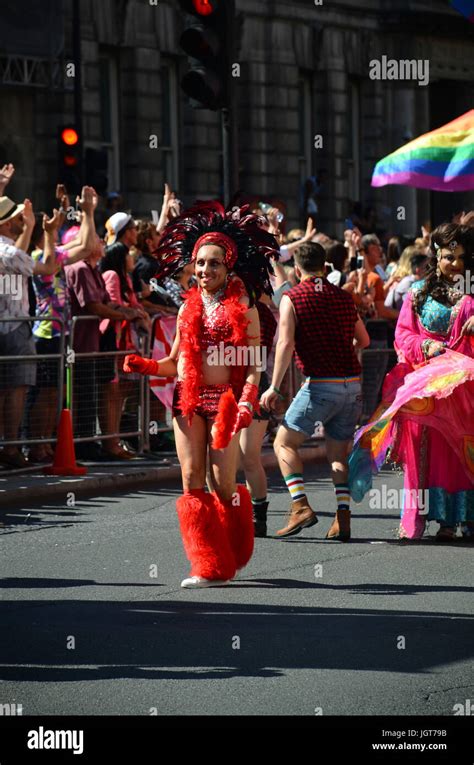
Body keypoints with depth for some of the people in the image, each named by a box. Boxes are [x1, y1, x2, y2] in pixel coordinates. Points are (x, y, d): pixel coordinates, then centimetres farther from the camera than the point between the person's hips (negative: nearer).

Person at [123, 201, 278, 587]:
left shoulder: (243, 309, 1)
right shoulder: (188, 308, 12)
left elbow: (253, 366, -2)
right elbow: (176, 362, 16)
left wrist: (246, 402, -18)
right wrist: (144, 365, -2)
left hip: (225, 399, -4)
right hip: (189, 399, 4)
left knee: (224, 484, -7)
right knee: (192, 481, -3)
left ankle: (233, 558, 16)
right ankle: (209, 566, 1)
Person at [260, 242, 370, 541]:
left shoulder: (292, 298, -2)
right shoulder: (344, 297, 13)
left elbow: (286, 343, -13)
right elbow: (363, 340, 23)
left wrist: (274, 387, -14)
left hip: (320, 385, -5)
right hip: (353, 384, 5)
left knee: (285, 443, 6)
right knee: (338, 453, 14)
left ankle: (301, 506, -11)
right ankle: (343, 518, 1)